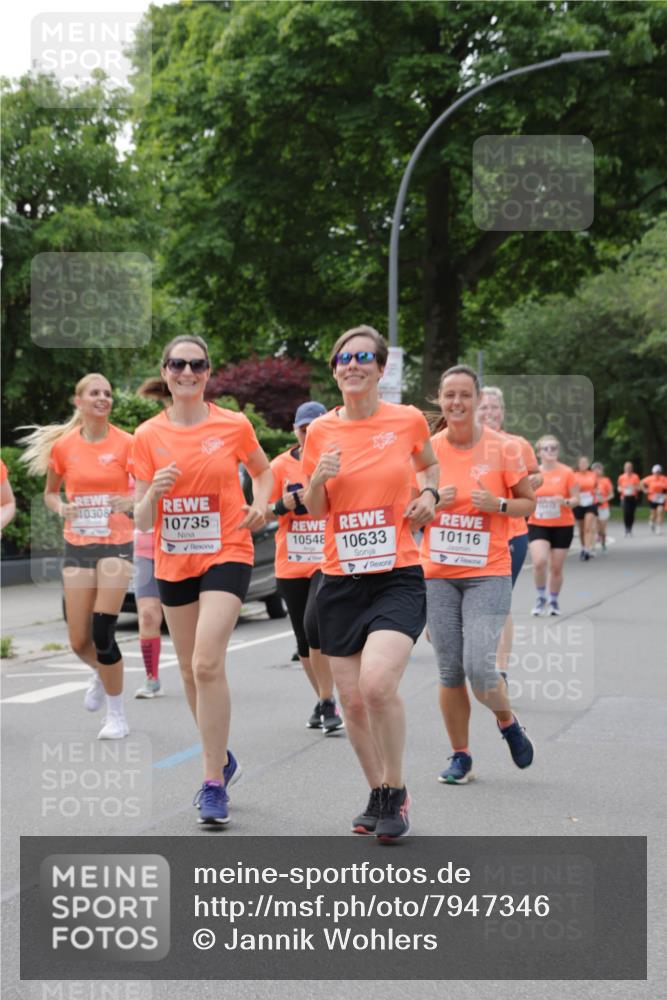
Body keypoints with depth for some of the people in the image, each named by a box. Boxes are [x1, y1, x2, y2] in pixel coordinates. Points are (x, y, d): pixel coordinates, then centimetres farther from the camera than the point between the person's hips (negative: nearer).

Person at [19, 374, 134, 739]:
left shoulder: (125, 443, -5)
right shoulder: (63, 445, 2)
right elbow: (50, 492, 15)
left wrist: (130, 502, -24)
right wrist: (60, 507, -7)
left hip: (116, 543, -3)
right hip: (77, 545, 3)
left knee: (102, 632, -13)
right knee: (79, 641, 5)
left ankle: (116, 715, 5)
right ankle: (100, 674, 42)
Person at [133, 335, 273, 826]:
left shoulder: (234, 426, -5)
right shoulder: (148, 436, -1)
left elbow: (264, 470, 16)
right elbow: (142, 520, 0)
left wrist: (259, 504, -4)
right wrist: (154, 493, -21)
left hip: (226, 555, -4)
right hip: (173, 562, 4)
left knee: (207, 663, -19)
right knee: (190, 670, 14)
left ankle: (214, 783, -9)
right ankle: (220, 757, 37)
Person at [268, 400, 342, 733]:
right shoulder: (281, 466, 3)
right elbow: (265, 512, 5)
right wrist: (283, 505, -15)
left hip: (329, 559, -3)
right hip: (291, 564, 3)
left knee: (314, 624, -23)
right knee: (304, 638, 10)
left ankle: (328, 702, -12)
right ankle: (323, 700, 28)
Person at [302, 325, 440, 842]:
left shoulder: (408, 420, 0)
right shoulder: (320, 431, 4)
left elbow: (430, 464, 21)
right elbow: (314, 509, 11)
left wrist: (429, 493, 1)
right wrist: (319, 478, -10)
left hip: (398, 577, -3)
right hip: (340, 581, 3)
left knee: (377, 683, -23)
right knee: (352, 700, 5)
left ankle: (396, 792, -1)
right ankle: (378, 795, 27)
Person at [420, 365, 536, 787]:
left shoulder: (503, 447, -4)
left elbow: (528, 502, 4)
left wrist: (498, 505, -16)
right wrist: (433, 502, -10)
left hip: (488, 574, -2)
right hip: (437, 574, 3)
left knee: (480, 668, -13)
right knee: (450, 672, 4)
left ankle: (508, 722, 19)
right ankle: (461, 757, 20)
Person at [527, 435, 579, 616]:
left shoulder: (566, 472, -4)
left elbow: (576, 499, -2)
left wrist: (565, 501, -22)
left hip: (562, 526, 0)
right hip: (537, 525, 1)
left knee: (556, 567, 5)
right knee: (539, 561, -19)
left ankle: (554, 601, 28)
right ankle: (541, 598, 4)